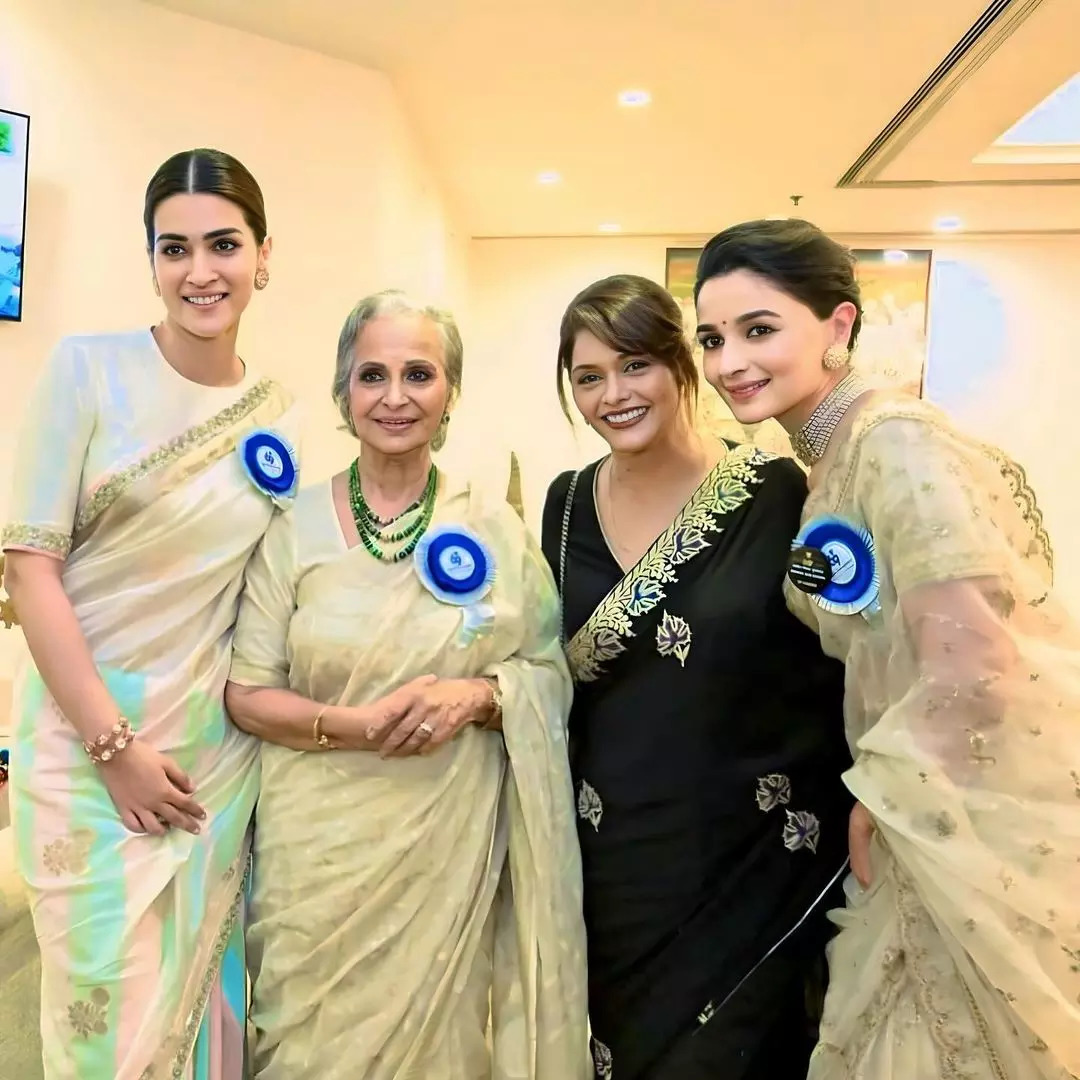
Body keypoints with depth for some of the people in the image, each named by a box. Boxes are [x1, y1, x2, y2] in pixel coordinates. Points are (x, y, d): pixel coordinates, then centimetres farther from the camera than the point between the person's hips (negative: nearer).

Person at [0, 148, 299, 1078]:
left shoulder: (279, 415, 3)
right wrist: (116, 746, -13)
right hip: (88, 736, -3)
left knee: (202, 995, 16)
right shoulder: (89, 368, -7)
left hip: (218, 750, 3)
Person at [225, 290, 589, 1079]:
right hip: (322, 843, 0)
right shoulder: (296, 524, -3)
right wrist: (356, 725, -19)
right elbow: (246, 693, -3)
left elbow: (552, 673, 2)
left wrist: (477, 696, -17)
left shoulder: (496, 525, -2)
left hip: (452, 843, 1)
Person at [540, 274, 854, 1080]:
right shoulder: (568, 503, 1)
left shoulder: (776, 492, -11)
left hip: (757, 857, -3)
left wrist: (862, 812, -8)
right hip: (617, 862, 4)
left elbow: (851, 661, -6)